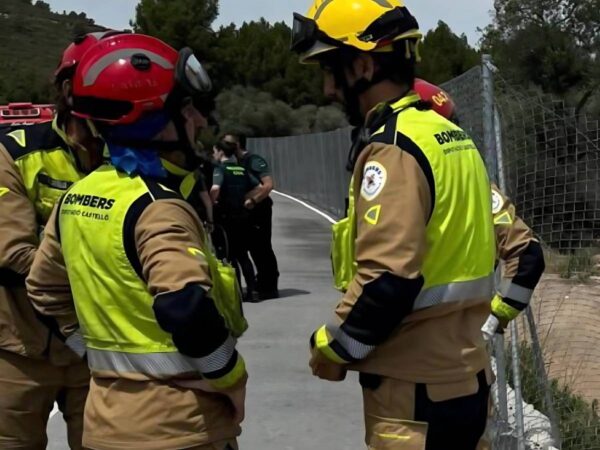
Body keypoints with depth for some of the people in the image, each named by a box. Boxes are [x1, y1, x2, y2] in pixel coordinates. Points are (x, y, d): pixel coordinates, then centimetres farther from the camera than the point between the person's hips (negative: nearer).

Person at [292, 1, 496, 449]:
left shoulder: (392, 148, -18)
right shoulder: (452, 136, 10)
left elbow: (387, 281, -25)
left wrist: (333, 348, -10)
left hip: (416, 393, -9)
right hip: (465, 378, 9)